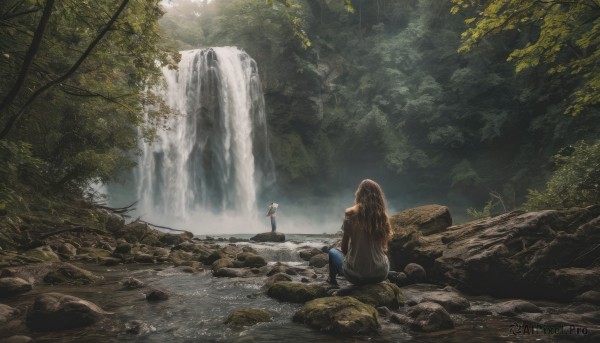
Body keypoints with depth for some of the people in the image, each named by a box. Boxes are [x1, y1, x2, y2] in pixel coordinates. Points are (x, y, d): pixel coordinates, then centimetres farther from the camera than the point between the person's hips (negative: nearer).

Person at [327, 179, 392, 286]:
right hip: (381, 274, 3)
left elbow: (344, 247, -2)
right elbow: (383, 248, 6)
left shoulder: (351, 213, -11)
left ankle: (332, 280, 44)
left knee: (333, 251, 26)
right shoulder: (383, 215, -3)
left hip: (355, 275, -3)